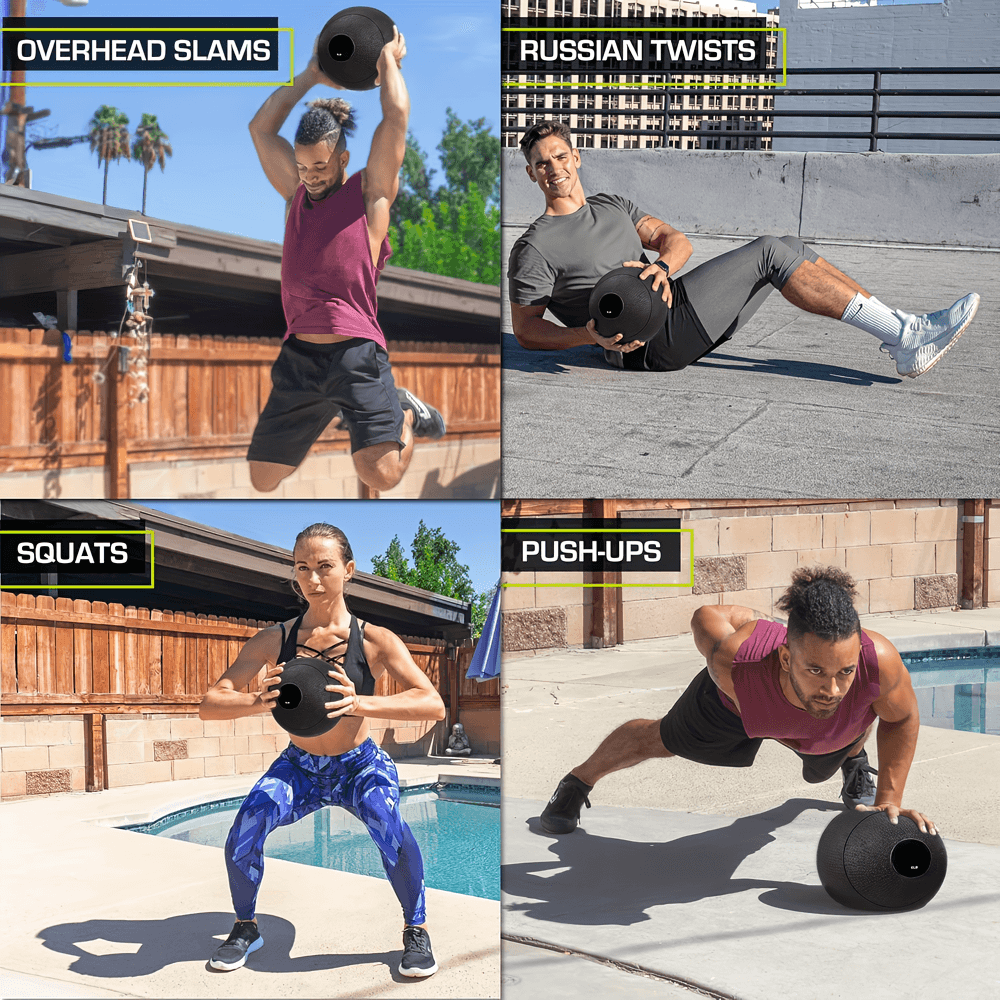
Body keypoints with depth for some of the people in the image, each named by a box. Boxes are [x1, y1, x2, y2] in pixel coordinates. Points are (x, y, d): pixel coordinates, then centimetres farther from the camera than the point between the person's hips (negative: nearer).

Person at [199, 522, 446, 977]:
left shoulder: (375, 641, -18)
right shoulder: (274, 640, -12)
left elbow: (433, 704, -30)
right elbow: (210, 704, -16)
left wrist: (359, 703, -46)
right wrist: (260, 702, -39)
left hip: (361, 766, -2)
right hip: (299, 768, 2)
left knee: (389, 824, -32)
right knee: (244, 829, -24)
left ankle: (416, 930, -7)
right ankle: (246, 927, 6)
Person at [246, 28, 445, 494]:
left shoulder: (369, 193, 4)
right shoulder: (297, 194, 18)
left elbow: (396, 116, -4)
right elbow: (261, 127, 22)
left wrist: (388, 58, 11)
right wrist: (312, 75, 24)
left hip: (356, 354, -5)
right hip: (298, 357, 6)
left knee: (381, 475, -22)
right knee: (262, 480, 8)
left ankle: (407, 415, 13)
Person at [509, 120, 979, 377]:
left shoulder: (612, 207, 22)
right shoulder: (535, 249, -1)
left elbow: (677, 240, 13)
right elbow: (526, 330, -2)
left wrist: (661, 266, -13)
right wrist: (590, 334, -19)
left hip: (673, 305, 8)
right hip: (648, 343, -8)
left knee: (789, 248, -4)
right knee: (771, 252, -18)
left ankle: (905, 336, -9)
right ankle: (904, 335, -19)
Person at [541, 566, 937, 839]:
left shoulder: (878, 660, -49)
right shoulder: (735, 664, -50)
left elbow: (902, 717, -23)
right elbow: (707, 616, -25)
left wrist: (889, 800, -25)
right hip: (739, 701, -1)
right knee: (660, 739, 26)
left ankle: (854, 762, 75)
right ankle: (577, 782, 56)